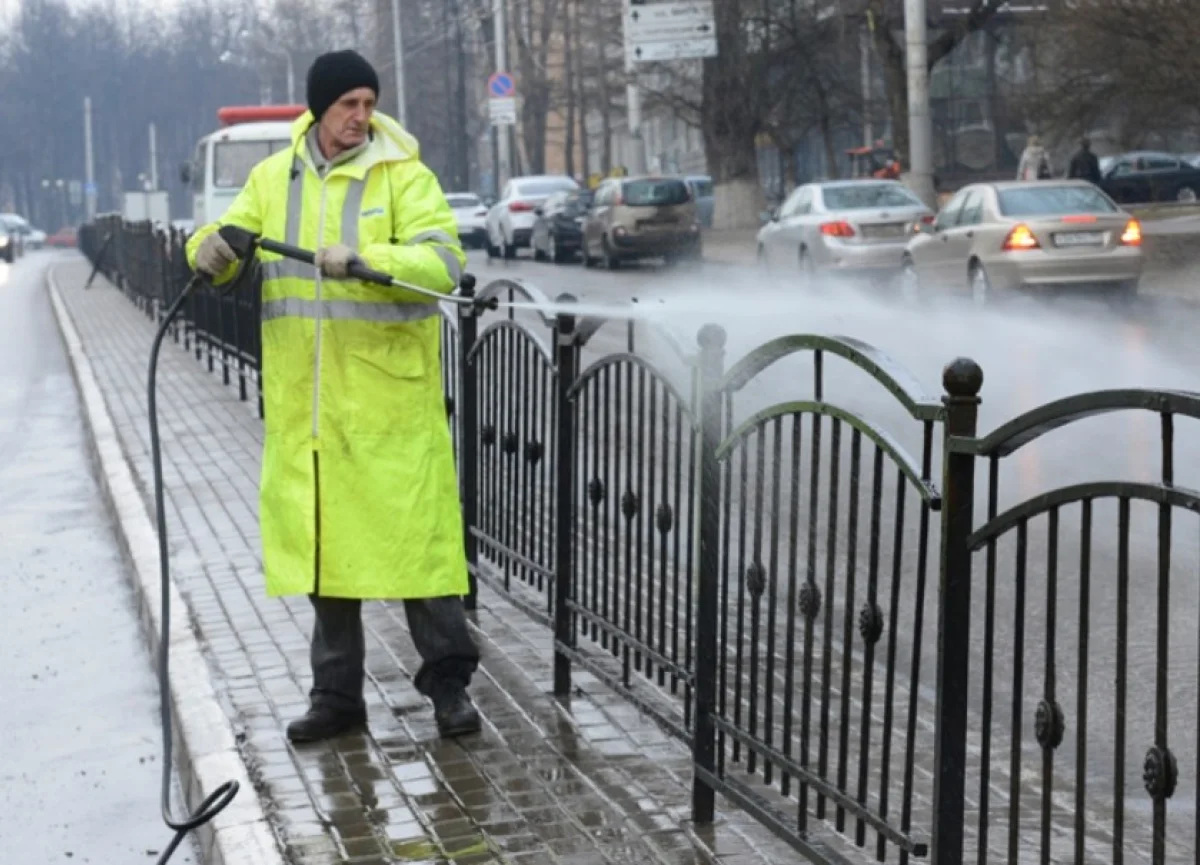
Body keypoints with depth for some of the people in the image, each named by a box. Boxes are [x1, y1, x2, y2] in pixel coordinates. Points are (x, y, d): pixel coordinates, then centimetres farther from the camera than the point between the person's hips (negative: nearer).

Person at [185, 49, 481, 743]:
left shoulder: (402, 175, -3)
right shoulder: (273, 179, 11)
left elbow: (444, 260, -15)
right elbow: (228, 238, 11)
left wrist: (363, 258, -30)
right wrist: (212, 249, -13)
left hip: (391, 395, -4)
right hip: (307, 400, 4)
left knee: (415, 534, -2)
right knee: (324, 541, 9)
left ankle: (449, 681, 11)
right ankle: (338, 693, 20)